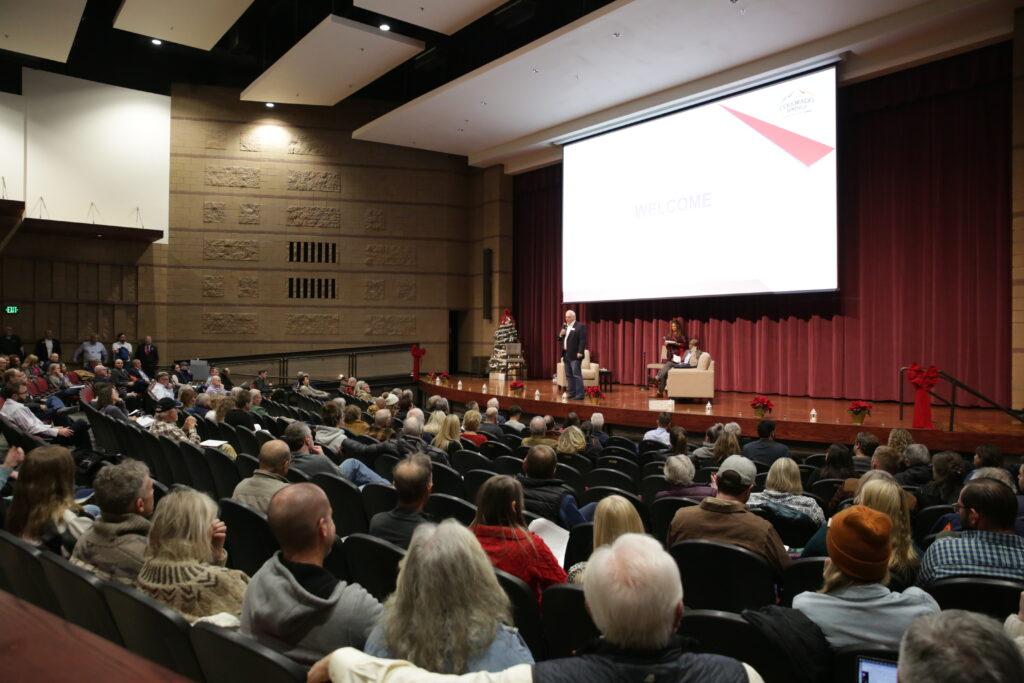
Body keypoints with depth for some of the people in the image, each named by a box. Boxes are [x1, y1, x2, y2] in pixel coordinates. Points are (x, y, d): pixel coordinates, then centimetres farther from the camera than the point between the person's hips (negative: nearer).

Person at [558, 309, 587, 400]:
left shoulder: (580, 326, -6)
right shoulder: (564, 327, 18)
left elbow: (583, 340, -13)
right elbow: (560, 340, 21)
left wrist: (580, 352, -20)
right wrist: (561, 335, 0)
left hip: (575, 355, -8)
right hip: (566, 355, 8)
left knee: (577, 375, -9)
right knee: (569, 376, 10)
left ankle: (579, 394, -7)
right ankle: (571, 393, 16)